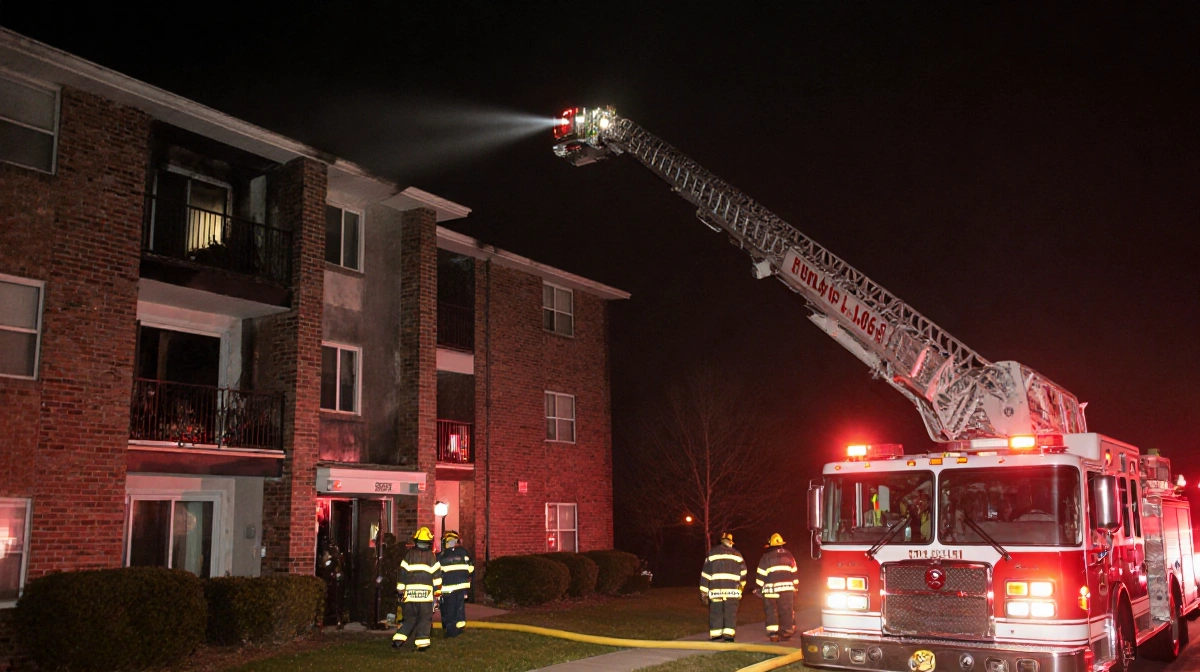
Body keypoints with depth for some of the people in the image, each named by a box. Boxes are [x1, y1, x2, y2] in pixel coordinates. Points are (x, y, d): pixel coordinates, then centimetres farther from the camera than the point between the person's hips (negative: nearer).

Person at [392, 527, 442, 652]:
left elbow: (402, 573, 4)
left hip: (410, 592, 2)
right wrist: (438, 591, 8)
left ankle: (398, 639, 4)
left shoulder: (409, 555, 4)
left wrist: (400, 590, 10)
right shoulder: (431, 556, 2)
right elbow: (437, 574, 1)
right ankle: (422, 642, -1)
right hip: (426, 592, -2)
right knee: (425, 618, 5)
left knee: (409, 617, 13)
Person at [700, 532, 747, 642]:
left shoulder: (712, 553, 7)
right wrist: (741, 586, 24)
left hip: (715, 590, 0)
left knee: (715, 613, 6)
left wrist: (704, 592, 7)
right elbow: (743, 573, 8)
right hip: (732, 591, 0)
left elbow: (705, 573, 4)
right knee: (731, 614, 3)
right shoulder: (737, 554, 9)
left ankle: (715, 636, 7)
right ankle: (729, 635, -4)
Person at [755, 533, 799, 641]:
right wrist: (795, 586, 20)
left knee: (771, 611, 4)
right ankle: (787, 632, 12)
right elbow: (794, 571, 11)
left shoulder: (766, 556, -3)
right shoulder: (788, 555, 7)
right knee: (787, 611, 10)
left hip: (771, 588, -2)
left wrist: (760, 588, 5)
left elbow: (761, 574, -4)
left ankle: (773, 633, -3)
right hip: (787, 588, 2)